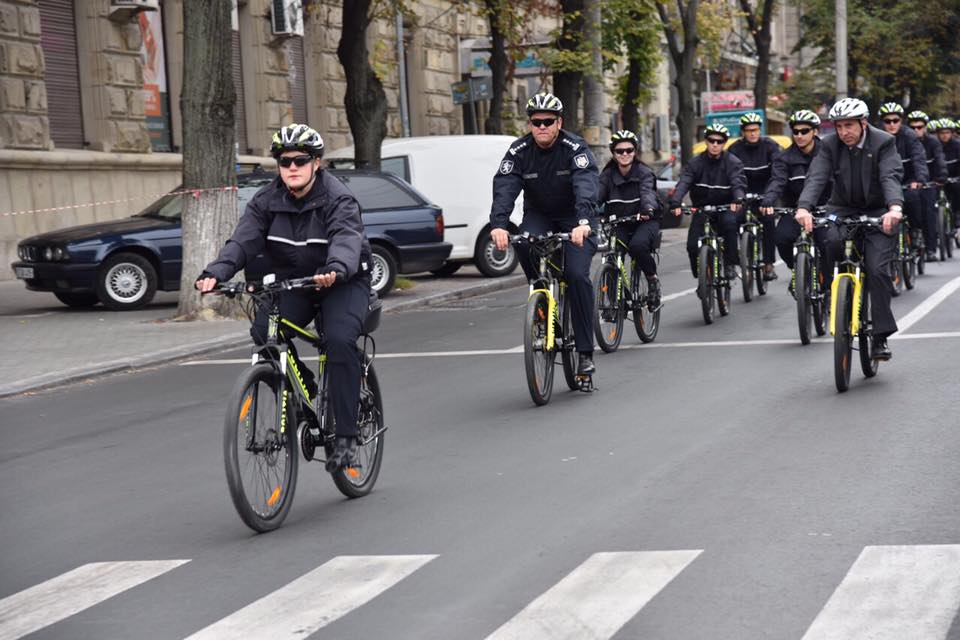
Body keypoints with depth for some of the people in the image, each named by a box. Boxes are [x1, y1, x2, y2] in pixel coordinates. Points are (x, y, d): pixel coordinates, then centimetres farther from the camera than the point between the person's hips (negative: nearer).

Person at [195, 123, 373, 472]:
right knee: (263, 332, -23)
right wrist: (216, 272, -37)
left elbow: (347, 239, -36)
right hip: (292, 283, 4)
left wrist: (335, 270, -59)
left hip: (343, 283, -4)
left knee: (340, 340, -30)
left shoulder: (338, 199, -17)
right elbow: (243, 240, -17)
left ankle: (346, 437, -21)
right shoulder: (267, 201, -4)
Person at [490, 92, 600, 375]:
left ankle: (585, 352, -13)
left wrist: (583, 222, -54)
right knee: (524, 244, -31)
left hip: (574, 217, -3)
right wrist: (498, 224, -43)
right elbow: (504, 187, -24)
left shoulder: (575, 148, -20)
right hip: (539, 214, 3)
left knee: (577, 275, -20)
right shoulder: (519, 151, -11)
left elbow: (586, 185, -36)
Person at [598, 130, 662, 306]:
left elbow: (647, 192, -26)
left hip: (644, 221, -3)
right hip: (619, 223, 3)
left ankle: (653, 279, -5)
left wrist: (648, 208, -49)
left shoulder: (644, 172, -7)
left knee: (637, 245, -33)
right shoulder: (608, 175, 0)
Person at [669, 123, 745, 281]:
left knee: (729, 223, -35)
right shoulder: (695, 163, -3)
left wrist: (737, 200, -46)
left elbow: (739, 183, -23)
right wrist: (675, 203, -37)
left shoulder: (733, 162, -6)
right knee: (693, 246, -13)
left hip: (725, 207, -2)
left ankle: (730, 265, -20)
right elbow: (683, 183, -17)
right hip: (702, 209, 2)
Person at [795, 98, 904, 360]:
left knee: (877, 270, -15)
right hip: (843, 210, 2)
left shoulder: (883, 143, -12)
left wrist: (895, 207, -47)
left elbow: (891, 177, -27)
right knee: (831, 241, -32)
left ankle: (881, 336, -8)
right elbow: (816, 177, -19)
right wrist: (803, 207, -38)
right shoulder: (830, 145, -6)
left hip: (878, 213, -2)